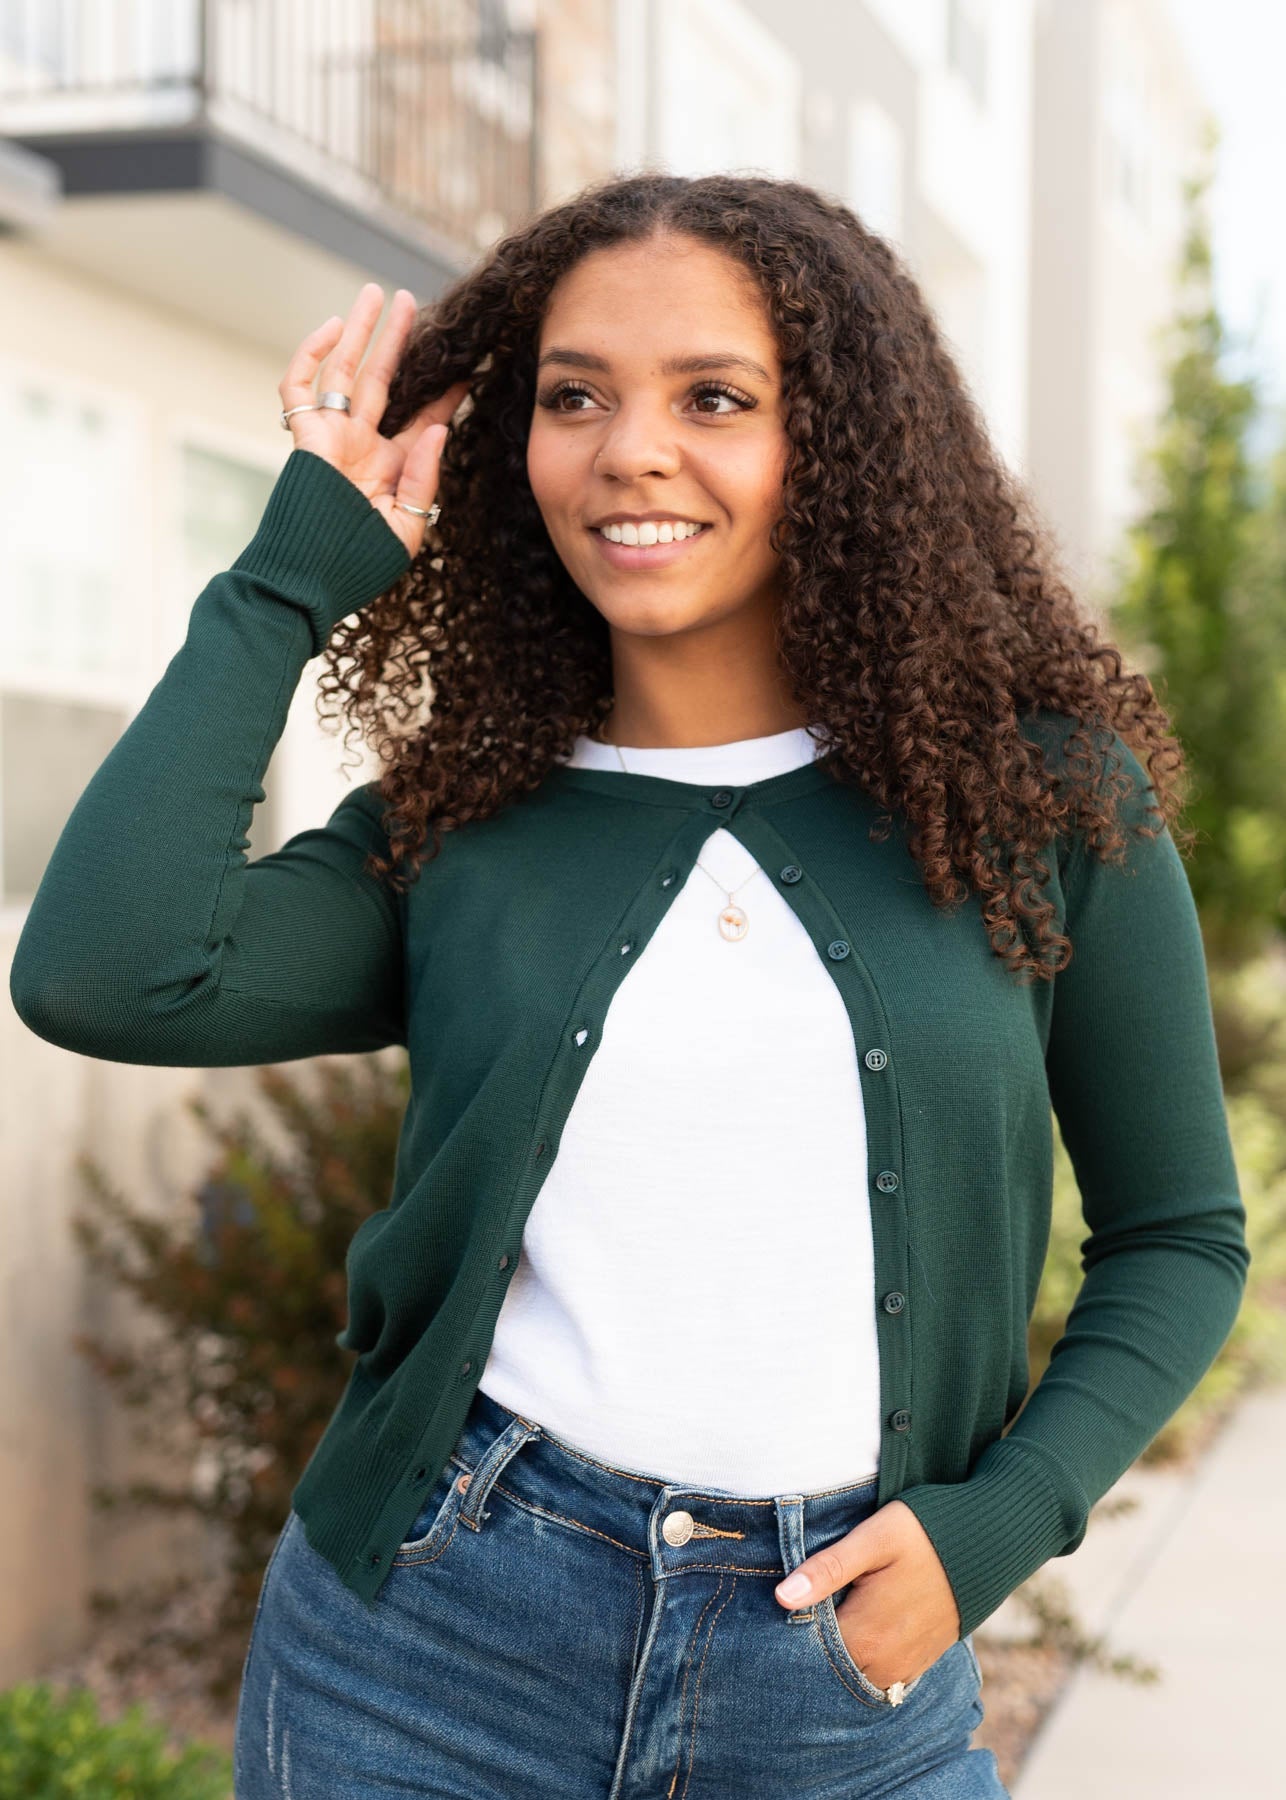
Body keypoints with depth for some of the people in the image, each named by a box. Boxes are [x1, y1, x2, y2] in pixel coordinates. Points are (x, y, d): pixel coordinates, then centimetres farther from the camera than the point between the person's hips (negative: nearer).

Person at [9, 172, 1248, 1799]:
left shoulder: (1041, 798, 0)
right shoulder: (451, 835, 2)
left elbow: (1178, 1236, 8)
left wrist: (1001, 1521, -8)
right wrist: (298, 571, -6)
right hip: (426, 1656, 1)